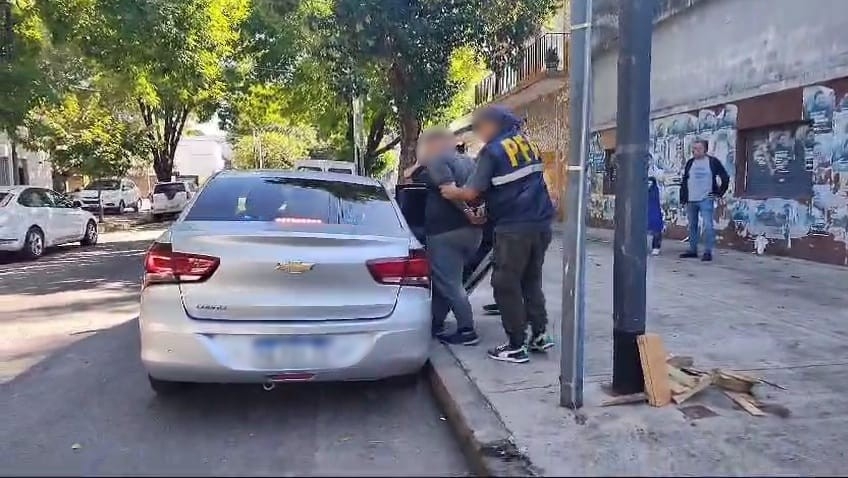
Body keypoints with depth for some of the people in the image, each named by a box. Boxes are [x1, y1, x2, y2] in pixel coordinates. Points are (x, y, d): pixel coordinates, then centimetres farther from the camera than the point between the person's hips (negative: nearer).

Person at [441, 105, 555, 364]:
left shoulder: (493, 151, -8)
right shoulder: (528, 144, 15)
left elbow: (472, 193, -13)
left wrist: (452, 192, 8)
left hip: (514, 228, -8)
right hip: (541, 224, 8)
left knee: (506, 285, 2)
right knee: (531, 281, 19)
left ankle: (517, 346, 6)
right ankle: (540, 334, 21)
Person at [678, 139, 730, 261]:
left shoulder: (713, 162, -1)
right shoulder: (690, 162, 10)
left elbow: (725, 178, 4)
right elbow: (684, 181, 14)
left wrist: (719, 193, 0)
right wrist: (683, 198, 9)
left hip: (706, 199, -5)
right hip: (691, 200, 5)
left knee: (708, 225, -11)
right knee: (692, 226, 11)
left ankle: (708, 252, -7)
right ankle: (692, 250, 20)